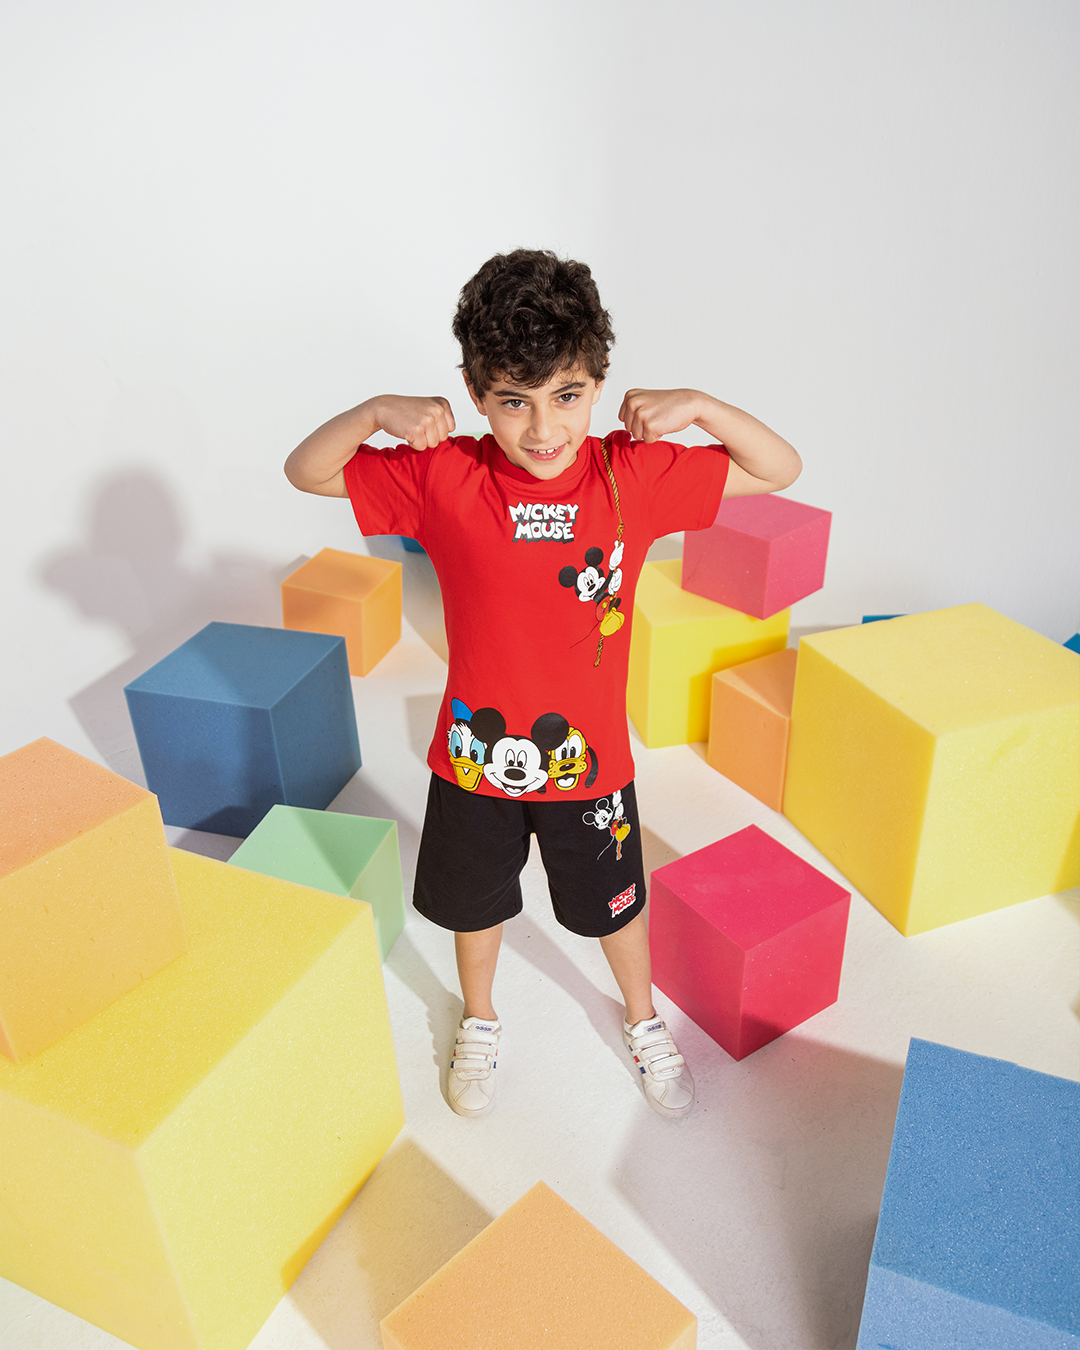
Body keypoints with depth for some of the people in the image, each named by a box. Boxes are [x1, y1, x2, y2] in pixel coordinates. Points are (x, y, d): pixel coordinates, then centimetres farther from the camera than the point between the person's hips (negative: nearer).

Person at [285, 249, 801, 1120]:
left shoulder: (635, 472, -13)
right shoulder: (442, 476, -14)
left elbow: (781, 469, -5)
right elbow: (306, 472, -5)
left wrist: (699, 406, -21)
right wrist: (377, 412, -23)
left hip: (589, 760, 0)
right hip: (476, 756, 1)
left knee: (613, 905, 23)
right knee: (474, 902, 24)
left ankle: (644, 1022, 54)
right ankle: (479, 1023, 55)